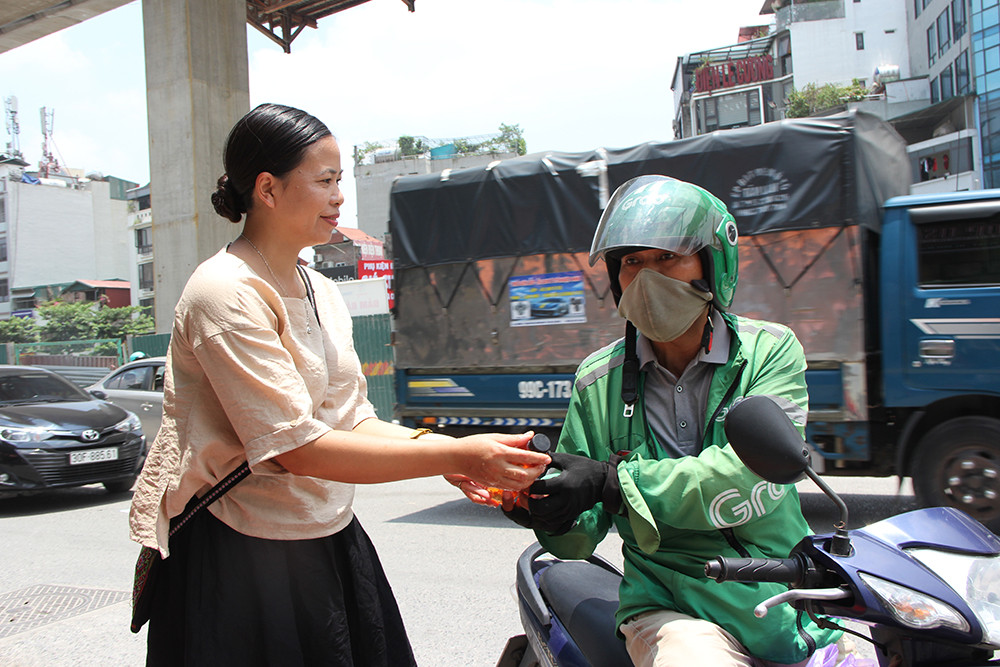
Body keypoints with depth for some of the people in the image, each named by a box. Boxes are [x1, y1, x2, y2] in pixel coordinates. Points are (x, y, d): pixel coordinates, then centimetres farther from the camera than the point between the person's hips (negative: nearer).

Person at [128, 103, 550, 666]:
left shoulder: (323, 293, 9)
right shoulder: (227, 293, -17)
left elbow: (354, 420, 6)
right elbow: (297, 447, -23)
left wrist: (448, 452, -11)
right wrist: (454, 454, -25)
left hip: (330, 541, 7)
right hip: (241, 560, -7)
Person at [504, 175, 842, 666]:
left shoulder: (771, 351, 1)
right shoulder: (598, 381, 5)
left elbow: (750, 477, -16)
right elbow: (579, 539, 6)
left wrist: (613, 481, -23)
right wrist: (553, 518, -17)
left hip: (786, 598, 1)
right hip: (672, 603, -1)